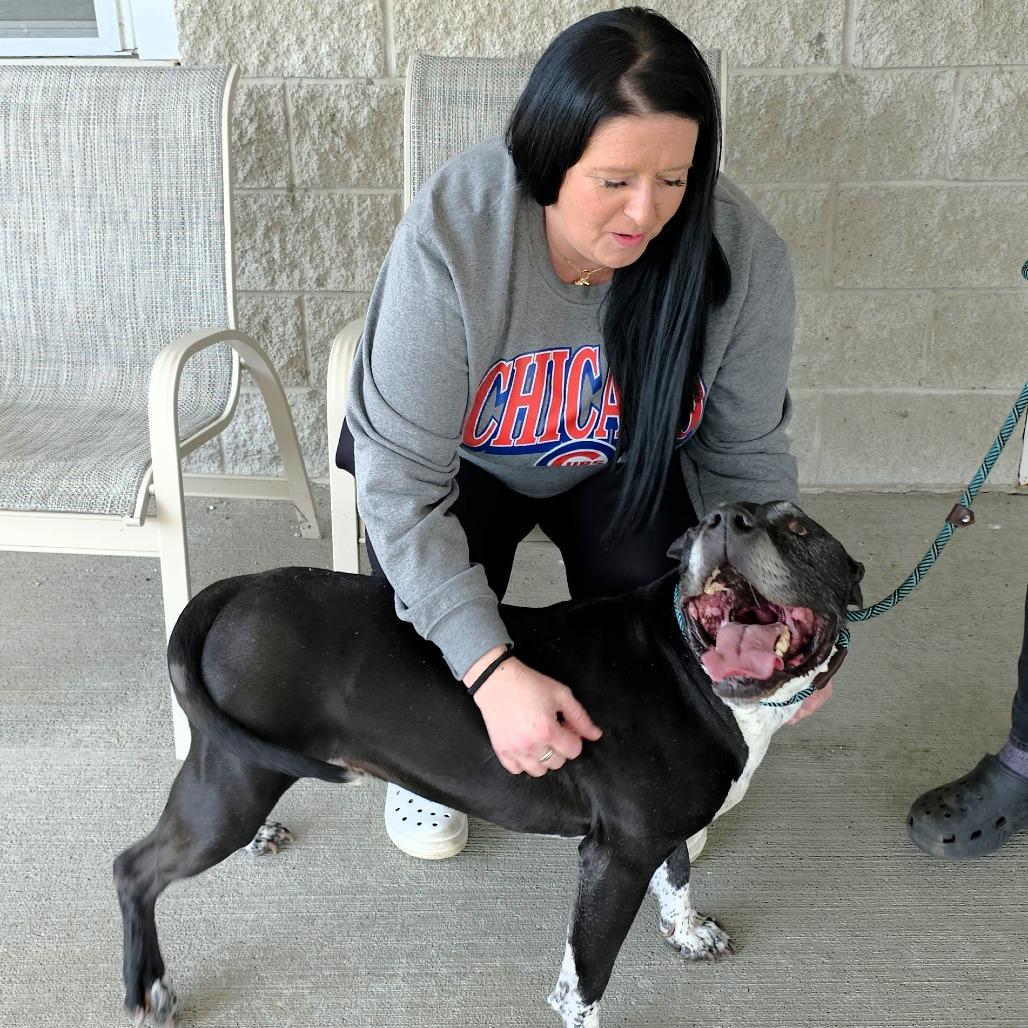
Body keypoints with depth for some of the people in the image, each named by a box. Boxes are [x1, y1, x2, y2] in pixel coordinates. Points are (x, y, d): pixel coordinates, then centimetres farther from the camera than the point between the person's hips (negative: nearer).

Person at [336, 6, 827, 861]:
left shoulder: (743, 254, -26)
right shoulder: (451, 234, -35)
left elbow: (745, 451, -12)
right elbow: (400, 473, -34)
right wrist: (488, 665, -44)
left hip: (627, 461, 2)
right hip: (466, 461, -1)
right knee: (430, 629, -23)